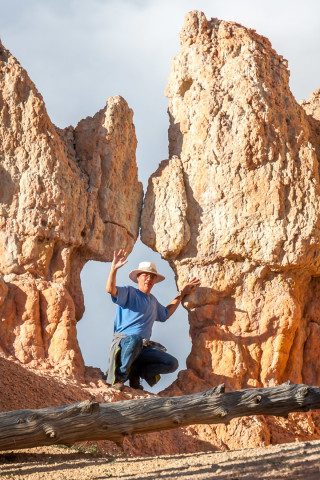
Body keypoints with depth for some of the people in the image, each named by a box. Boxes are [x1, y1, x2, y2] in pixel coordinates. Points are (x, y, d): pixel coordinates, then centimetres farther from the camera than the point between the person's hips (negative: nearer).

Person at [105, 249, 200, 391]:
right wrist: (114, 268, -33)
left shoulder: (152, 300, 25)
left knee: (172, 363, -13)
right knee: (134, 339, -44)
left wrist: (182, 294, 42)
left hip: (144, 348, 7)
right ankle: (119, 376, -22)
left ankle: (136, 371, 5)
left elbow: (165, 313, 44)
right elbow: (110, 289, -18)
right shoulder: (128, 293, 2)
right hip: (123, 342, -7)